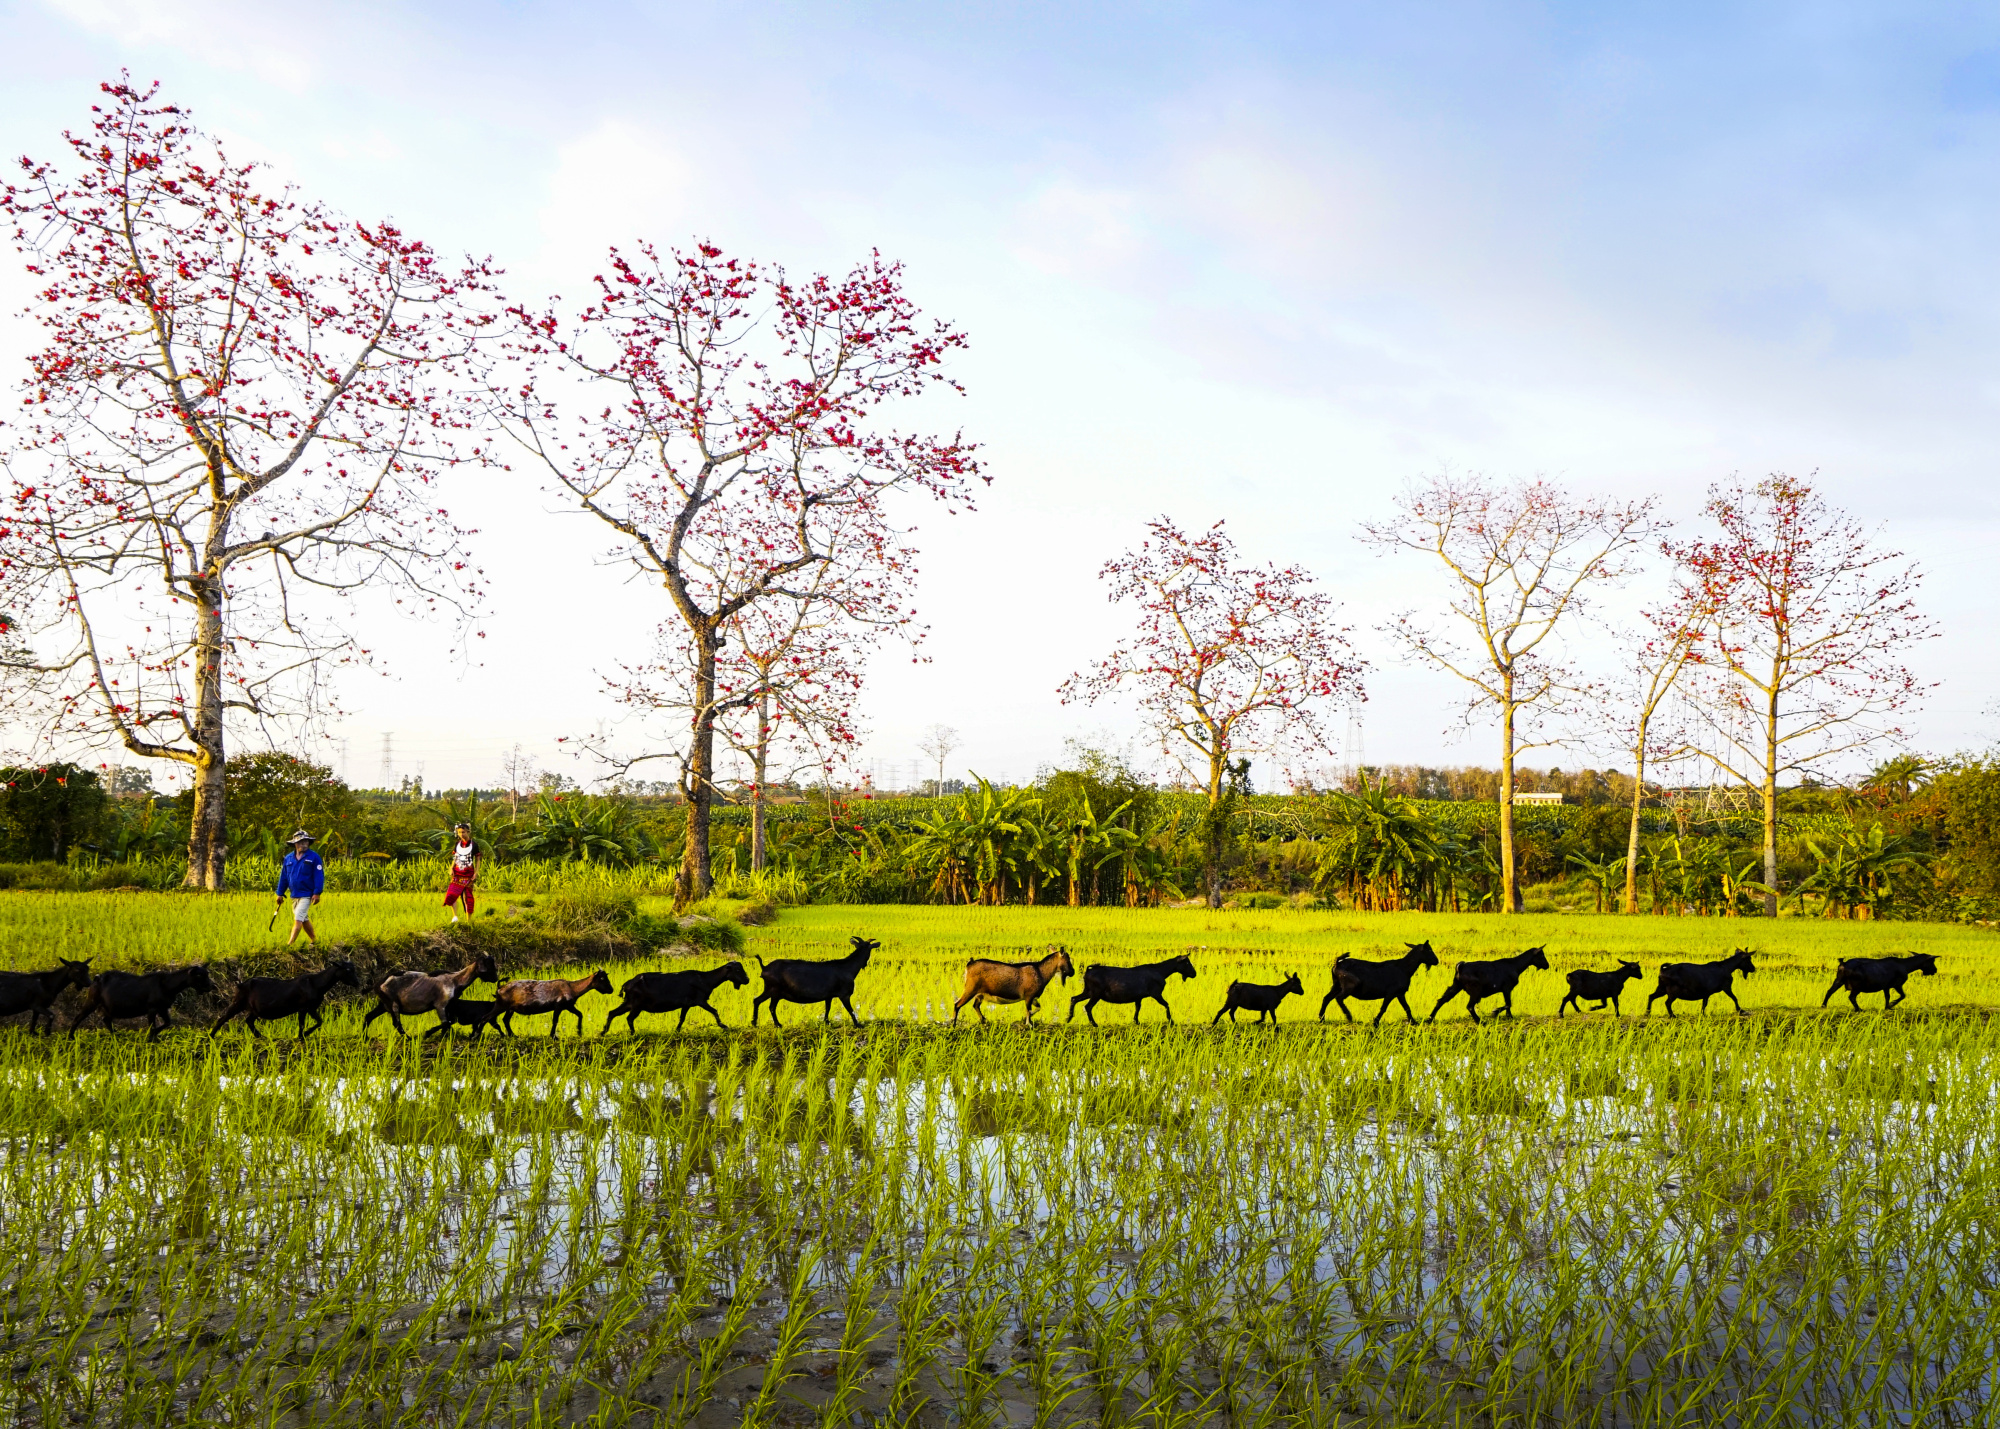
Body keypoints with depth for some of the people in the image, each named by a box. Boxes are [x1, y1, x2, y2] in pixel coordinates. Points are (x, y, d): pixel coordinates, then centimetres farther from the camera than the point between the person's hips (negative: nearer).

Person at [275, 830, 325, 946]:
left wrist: (317, 893, -16)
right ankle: (314, 940, 28)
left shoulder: (314, 858, -7)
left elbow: (319, 876, -9)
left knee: (298, 919, -12)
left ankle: (290, 944, -14)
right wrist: (280, 893, 12)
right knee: (304, 919, 15)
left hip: (306, 895, -6)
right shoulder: (288, 858, 8)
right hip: (294, 895, 6)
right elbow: (283, 877, 14)